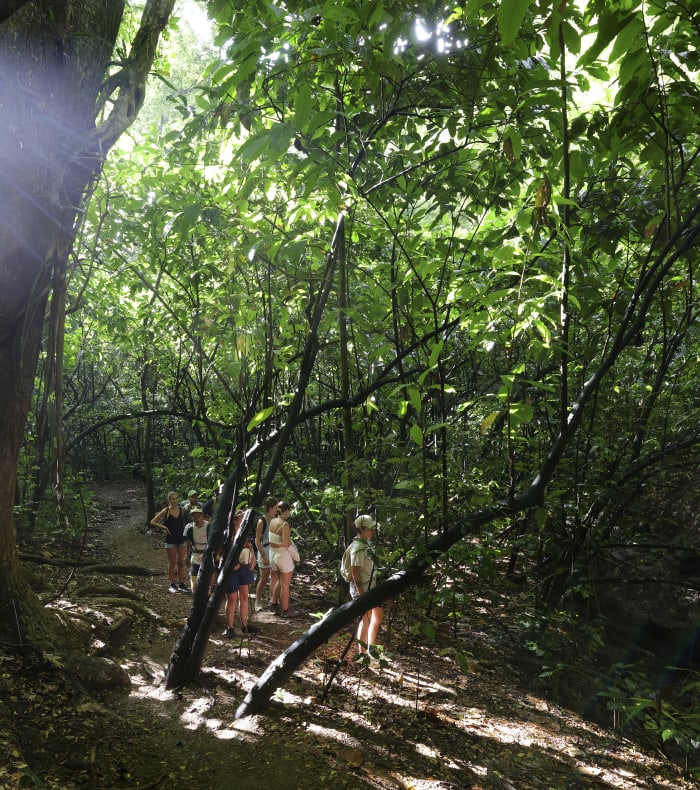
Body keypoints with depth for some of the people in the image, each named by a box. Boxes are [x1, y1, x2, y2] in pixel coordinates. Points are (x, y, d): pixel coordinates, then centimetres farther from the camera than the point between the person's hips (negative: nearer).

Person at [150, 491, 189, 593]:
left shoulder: (182, 510, 3)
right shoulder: (165, 511, -6)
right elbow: (152, 522, -3)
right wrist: (164, 527, -13)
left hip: (181, 539, 3)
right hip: (170, 541, -3)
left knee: (181, 563, 6)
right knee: (172, 563, 2)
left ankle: (181, 584, 14)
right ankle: (172, 584, 11)